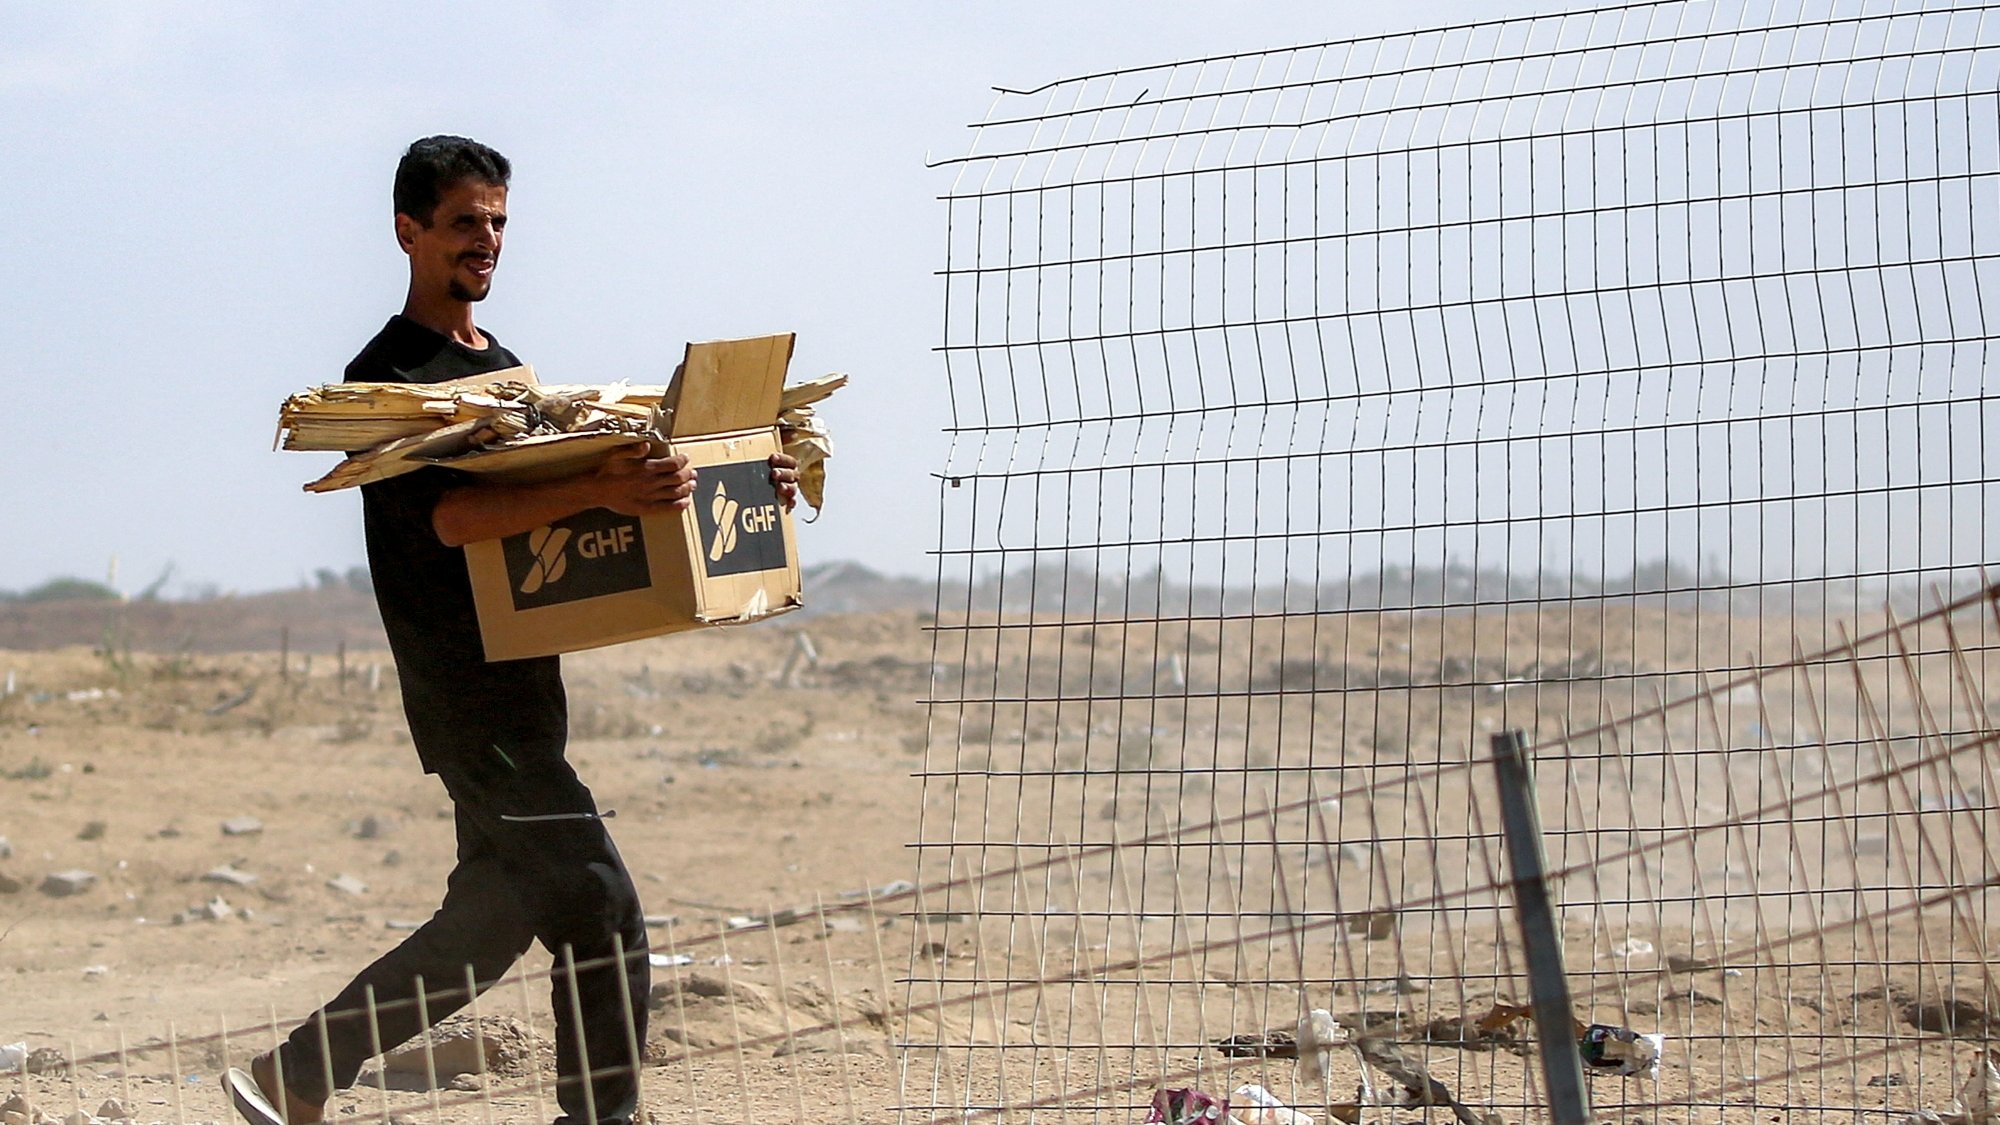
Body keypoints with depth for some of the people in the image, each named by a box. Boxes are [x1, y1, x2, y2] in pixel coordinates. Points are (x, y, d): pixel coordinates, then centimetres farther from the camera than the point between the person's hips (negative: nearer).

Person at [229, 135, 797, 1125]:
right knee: (600, 908, -13)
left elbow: (561, 493, 22)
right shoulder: (388, 377, -9)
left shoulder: (507, 369, 20)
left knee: (489, 925, 9)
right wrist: (598, 493, -39)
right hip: (467, 695, -9)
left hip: (524, 687, 9)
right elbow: (447, 515, -24)